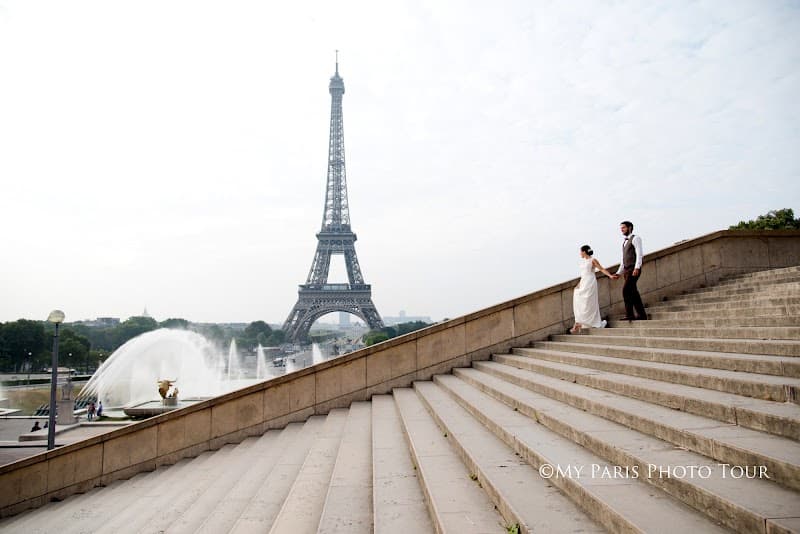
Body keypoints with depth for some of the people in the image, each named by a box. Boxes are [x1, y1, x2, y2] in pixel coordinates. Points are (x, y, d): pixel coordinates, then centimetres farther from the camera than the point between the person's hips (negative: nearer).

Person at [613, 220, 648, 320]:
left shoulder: (635, 238, -1)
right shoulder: (624, 242, 24)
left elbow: (639, 254, -13)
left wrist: (637, 268, -25)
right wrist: (619, 273, 17)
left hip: (634, 269, -8)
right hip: (626, 270, 8)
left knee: (626, 290, -19)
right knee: (633, 293, 6)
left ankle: (629, 314, -17)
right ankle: (641, 315, 10)